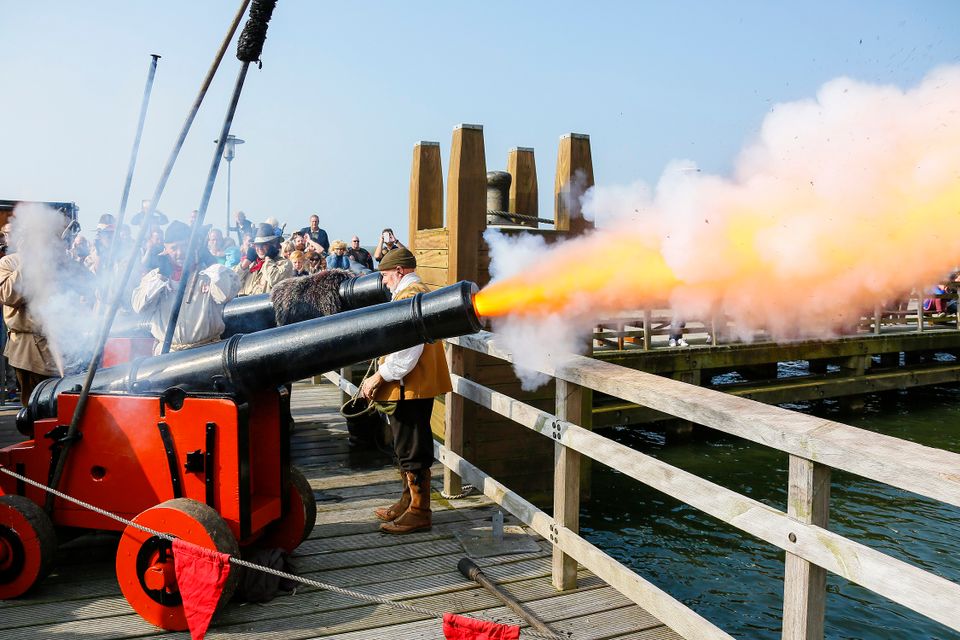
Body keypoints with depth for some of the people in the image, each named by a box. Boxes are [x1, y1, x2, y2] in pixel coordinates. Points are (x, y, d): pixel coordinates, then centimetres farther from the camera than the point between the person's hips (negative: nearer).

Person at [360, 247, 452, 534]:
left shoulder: (409, 296, -17)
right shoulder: (420, 292, 18)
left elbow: (407, 349, -26)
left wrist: (379, 377, -19)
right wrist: (380, 377, 17)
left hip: (409, 388, -11)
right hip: (414, 386, 11)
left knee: (412, 450, -3)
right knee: (408, 448, 19)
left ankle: (419, 512, 5)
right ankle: (409, 501, 32)